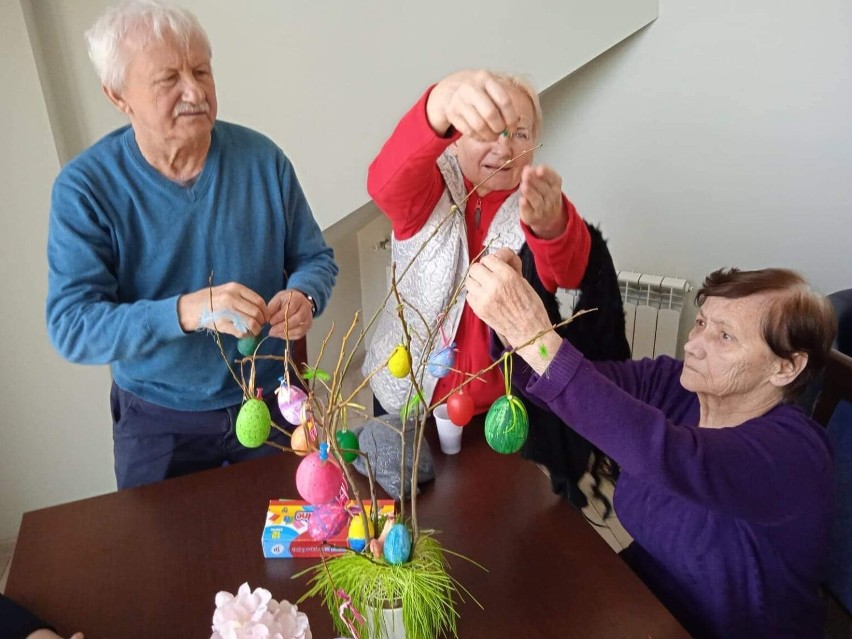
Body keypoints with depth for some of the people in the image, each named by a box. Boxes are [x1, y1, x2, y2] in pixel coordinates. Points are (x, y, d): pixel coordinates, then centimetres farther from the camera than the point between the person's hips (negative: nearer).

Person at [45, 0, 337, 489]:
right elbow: (70, 326, -20)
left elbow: (316, 258, 0)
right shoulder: (85, 188, -14)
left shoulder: (262, 159, -9)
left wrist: (303, 297, -23)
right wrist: (186, 311, -36)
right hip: (158, 425, -1)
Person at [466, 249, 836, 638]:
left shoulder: (794, 453, -25)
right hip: (640, 596, 5)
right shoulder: (671, 385, -8)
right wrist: (510, 324, -38)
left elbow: (664, 455, -43)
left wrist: (534, 336, -48)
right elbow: (556, 384, -18)